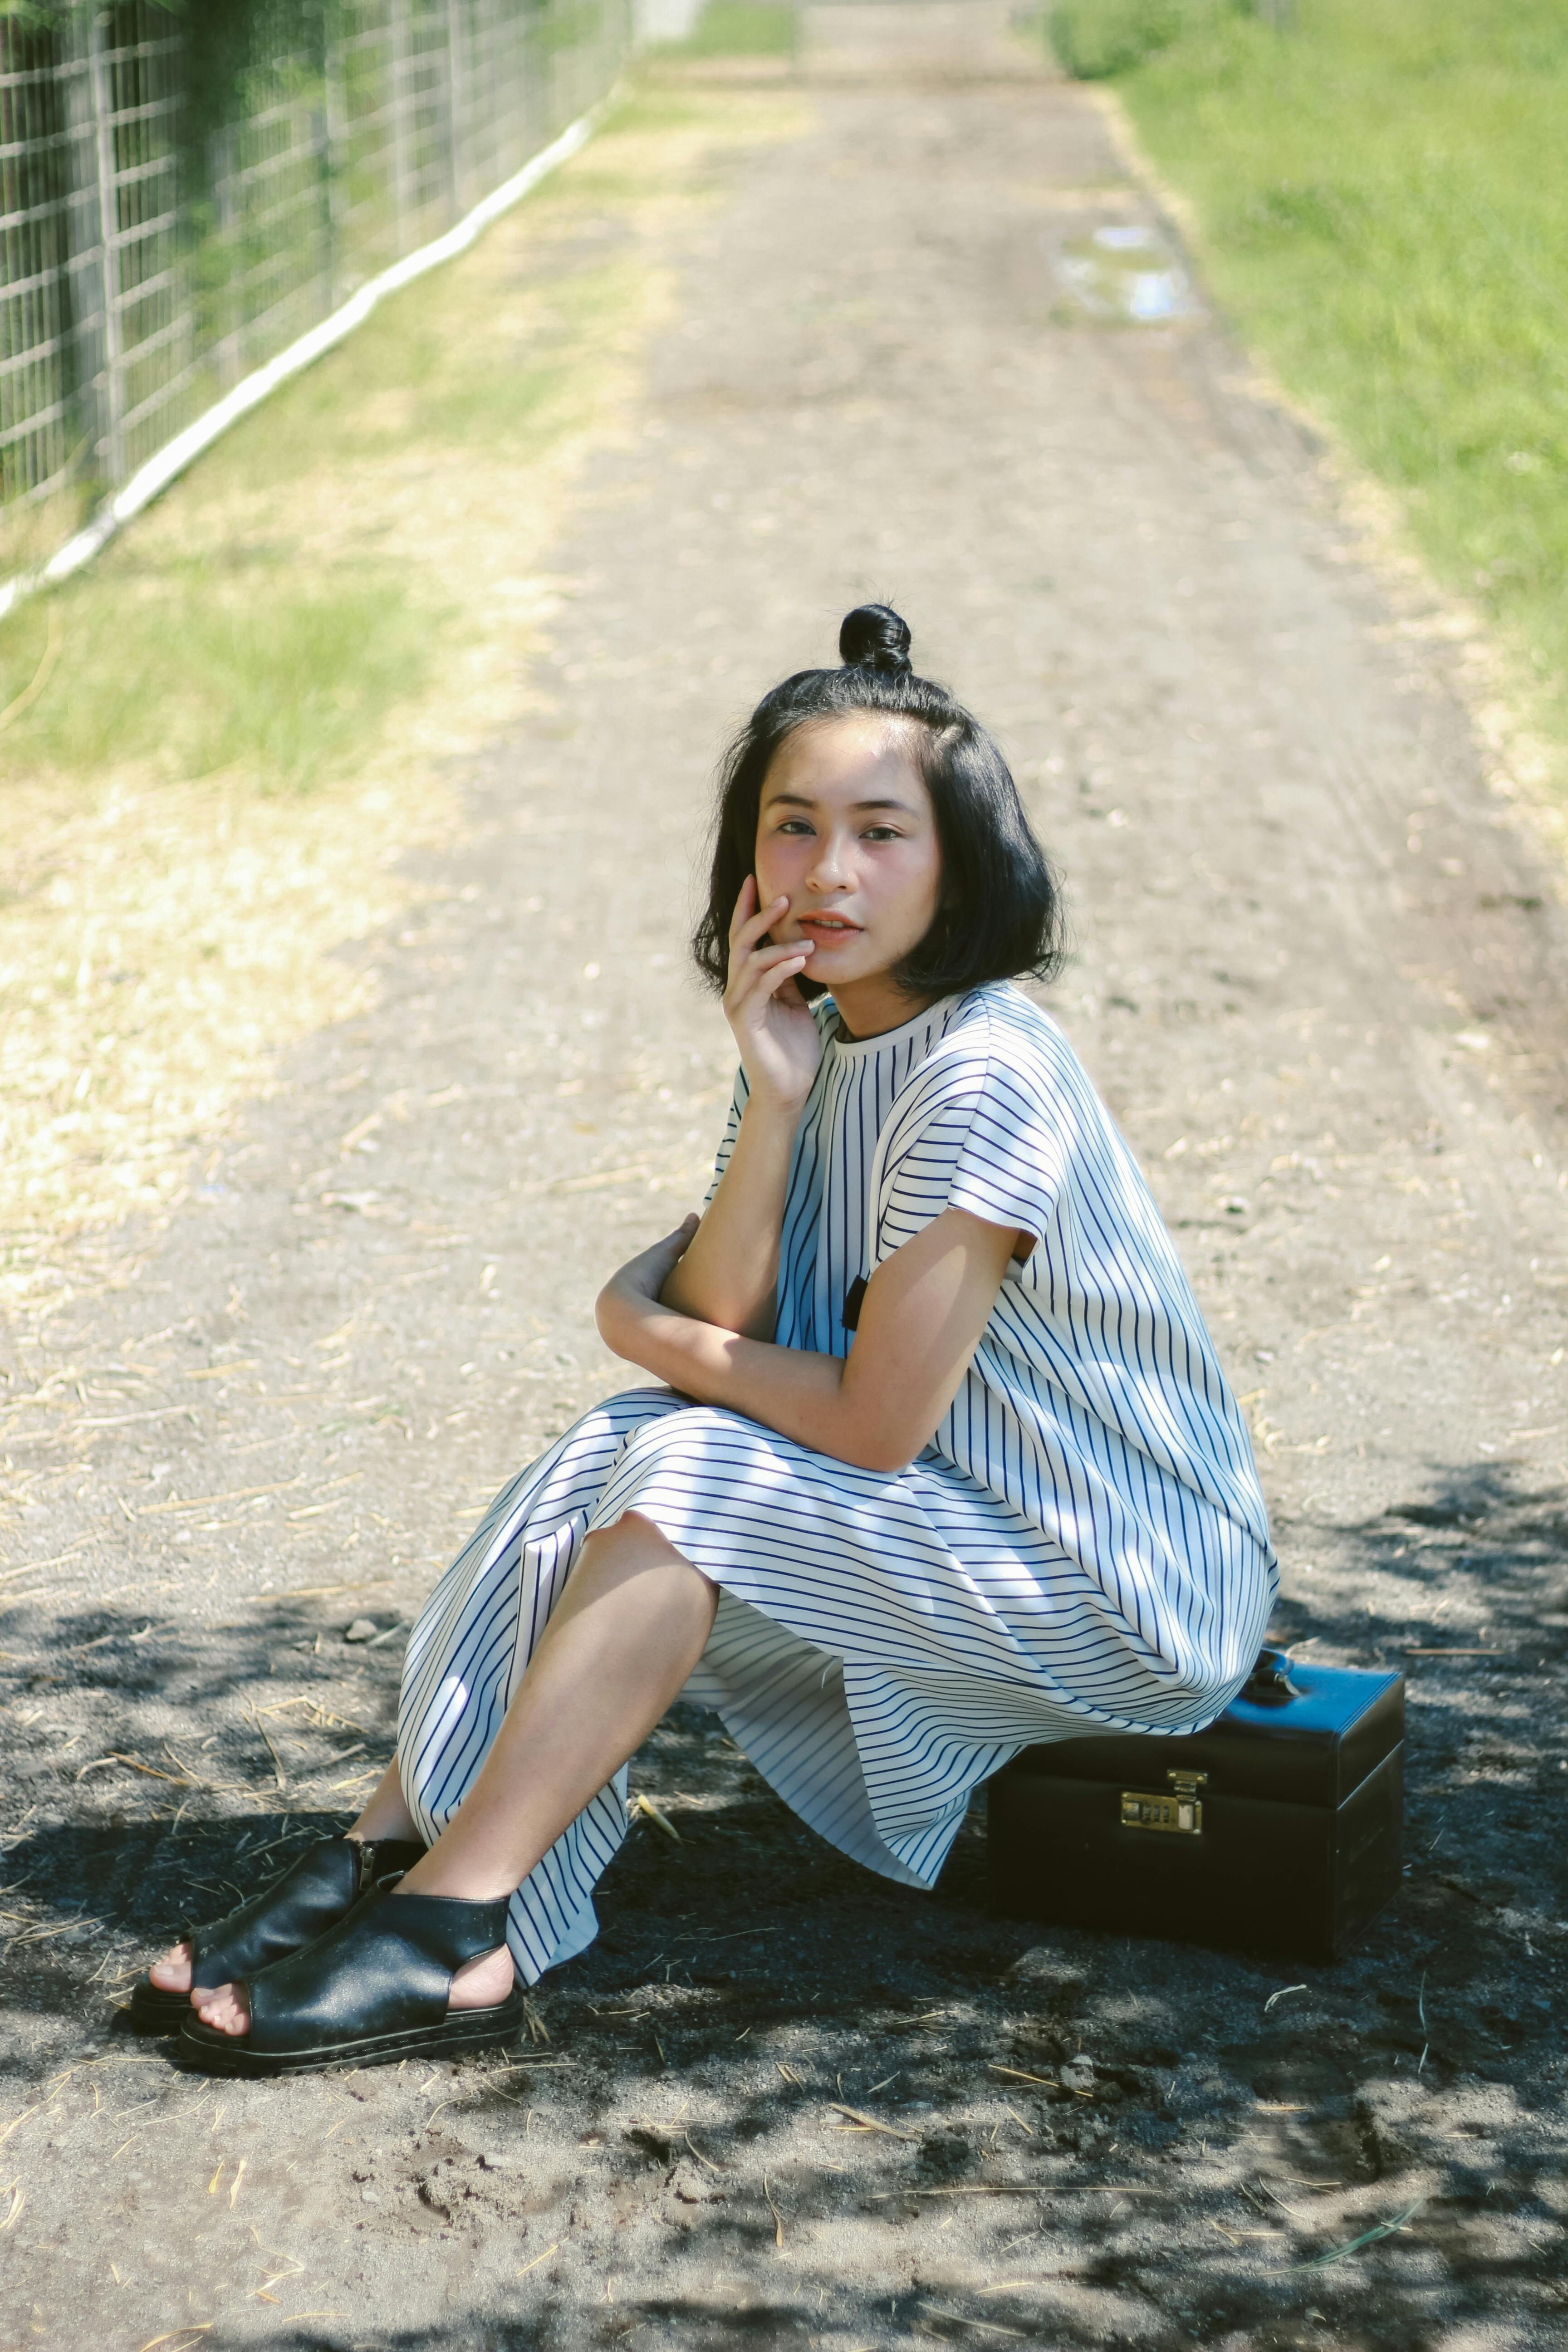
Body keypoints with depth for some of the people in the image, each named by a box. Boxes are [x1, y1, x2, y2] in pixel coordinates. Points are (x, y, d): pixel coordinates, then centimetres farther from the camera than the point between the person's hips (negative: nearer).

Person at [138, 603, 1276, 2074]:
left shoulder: (986, 1080, -24)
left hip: (1125, 1596, -8)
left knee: (692, 1478, -23)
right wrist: (772, 1098, -18)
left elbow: (878, 1422, -22)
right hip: (959, 1523, 8)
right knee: (620, 1459, -9)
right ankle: (385, 1856, -9)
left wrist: (654, 1337, -8)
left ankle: (449, 1930, -22)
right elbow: (724, 1323, -7)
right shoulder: (819, 1038, 3)